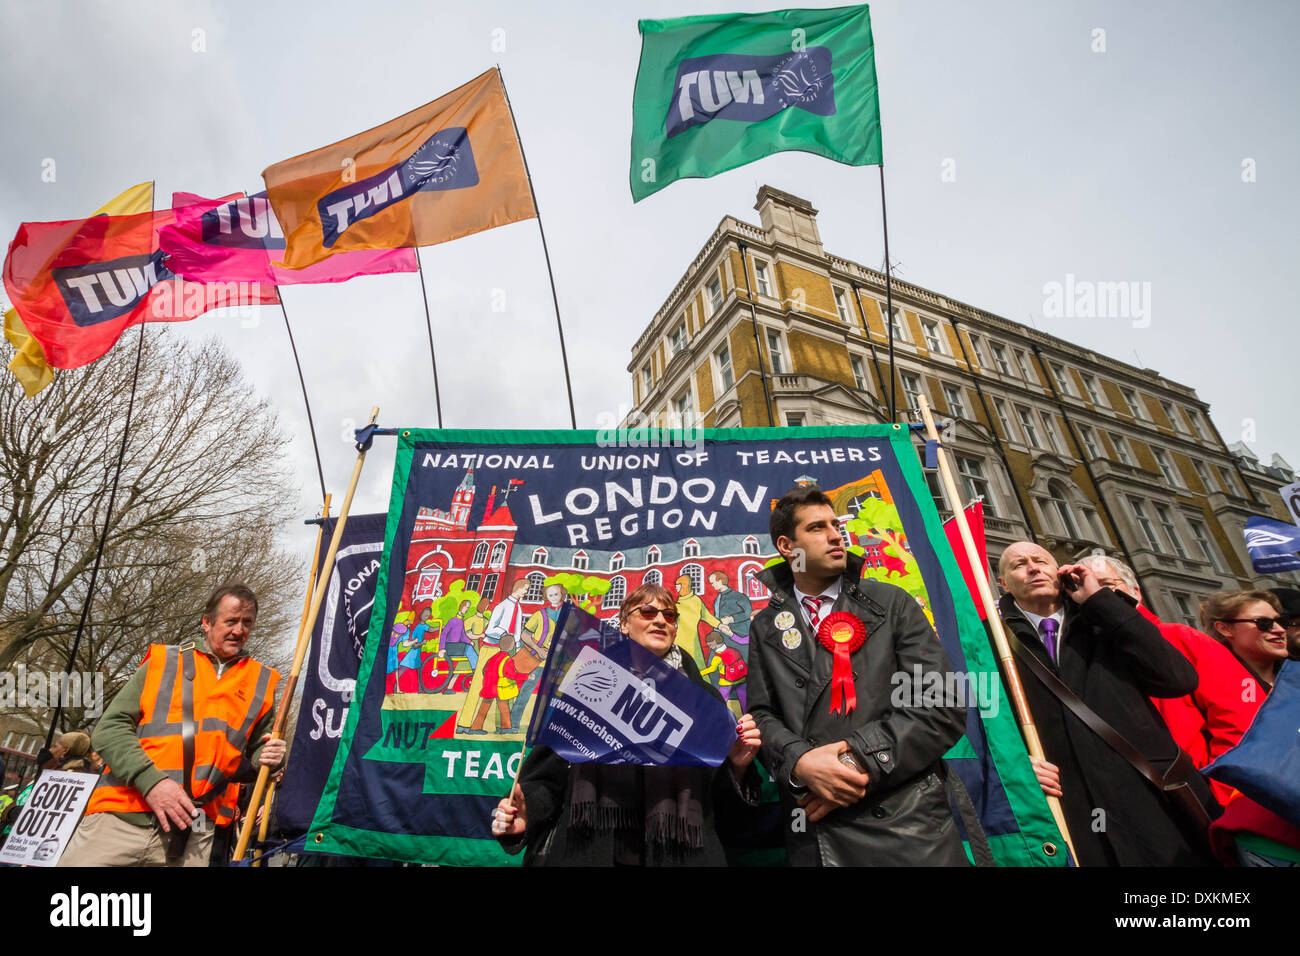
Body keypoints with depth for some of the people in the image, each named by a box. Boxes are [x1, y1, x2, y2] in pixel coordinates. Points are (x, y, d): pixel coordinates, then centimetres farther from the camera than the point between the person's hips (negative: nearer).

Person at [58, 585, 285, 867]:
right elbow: (110, 727, 2)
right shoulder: (164, 661, 8)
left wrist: (268, 757, -2)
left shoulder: (261, 682, 11)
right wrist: (150, 780, -13)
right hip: (119, 820, 0)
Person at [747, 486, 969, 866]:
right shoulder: (766, 627, 7)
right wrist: (800, 762, -17)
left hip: (905, 823, -1)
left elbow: (945, 708, -6)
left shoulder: (892, 604, 2)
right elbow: (761, 715, 3)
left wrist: (859, 758, -16)